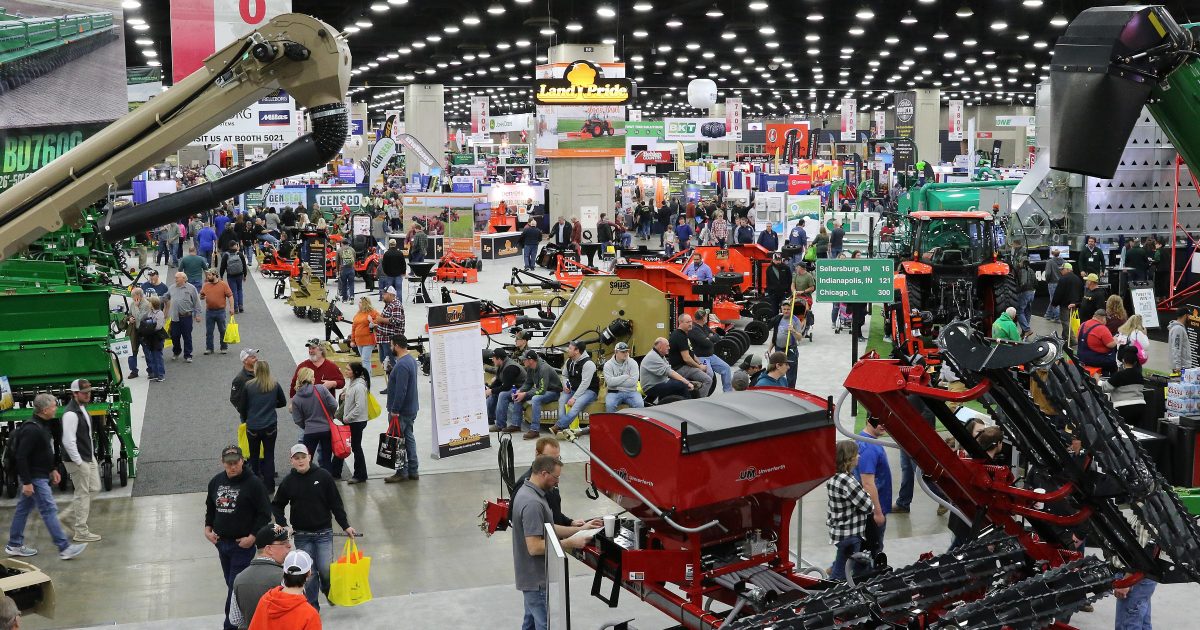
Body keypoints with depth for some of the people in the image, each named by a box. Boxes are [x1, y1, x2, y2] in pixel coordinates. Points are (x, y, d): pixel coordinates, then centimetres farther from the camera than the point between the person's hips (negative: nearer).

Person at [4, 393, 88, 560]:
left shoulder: (42, 425, 10)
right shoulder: (32, 429, -22)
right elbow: (21, 457, -24)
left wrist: (53, 469, 21)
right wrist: (26, 482, -24)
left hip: (40, 476, 10)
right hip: (34, 478, -10)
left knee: (23, 509, 17)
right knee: (49, 510, -9)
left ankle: (14, 545, 27)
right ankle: (64, 548, -8)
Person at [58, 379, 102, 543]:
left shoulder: (83, 408, 10)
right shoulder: (71, 414, -21)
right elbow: (69, 441, -24)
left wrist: (92, 454, 17)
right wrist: (79, 462, -21)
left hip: (89, 457, 9)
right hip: (77, 460, -9)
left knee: (94, 489, 14)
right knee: (83, 493, -1)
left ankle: (68, 515, 26)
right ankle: (81, 532, 9)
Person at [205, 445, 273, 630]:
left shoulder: (253, 483, -13)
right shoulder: (216, 482, 5)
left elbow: (265, 514, -10)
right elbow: (210, 508, 20)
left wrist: (252, 537, -15)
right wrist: (208, 529, 7)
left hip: (242, 544, -6)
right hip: (221, 542, 7)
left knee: (235, 587, -7)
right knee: (231, 584, 16)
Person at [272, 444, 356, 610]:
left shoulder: (323, 476, -6)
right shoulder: (288, 482, -1)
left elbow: (336, 503, -2)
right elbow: (276, 505, 12)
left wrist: (346, 526, -2)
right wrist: (283, 525, -2)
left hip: (324, 532, -1)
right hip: (301, 535, 1)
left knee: (325, 569, -5)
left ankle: (328, 590, 28)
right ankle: (312, 606, 16)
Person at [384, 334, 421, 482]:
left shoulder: (402, 365, -23)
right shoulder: (411, 359, 10)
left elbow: (401, 390, -26)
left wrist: (395, 410, -21)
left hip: (401, 411, -10)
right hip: (411, 409, 10)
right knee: (409, 438, 14)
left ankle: (402, 472, 5)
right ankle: (412, 471, 19)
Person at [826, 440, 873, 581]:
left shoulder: (833, 477, 3)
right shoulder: (847, 481, -24)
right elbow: (868, 507, -17)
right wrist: (865, 494, 2)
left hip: (838, 531, 9)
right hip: (849, 534, -9)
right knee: (840, 575, 3)